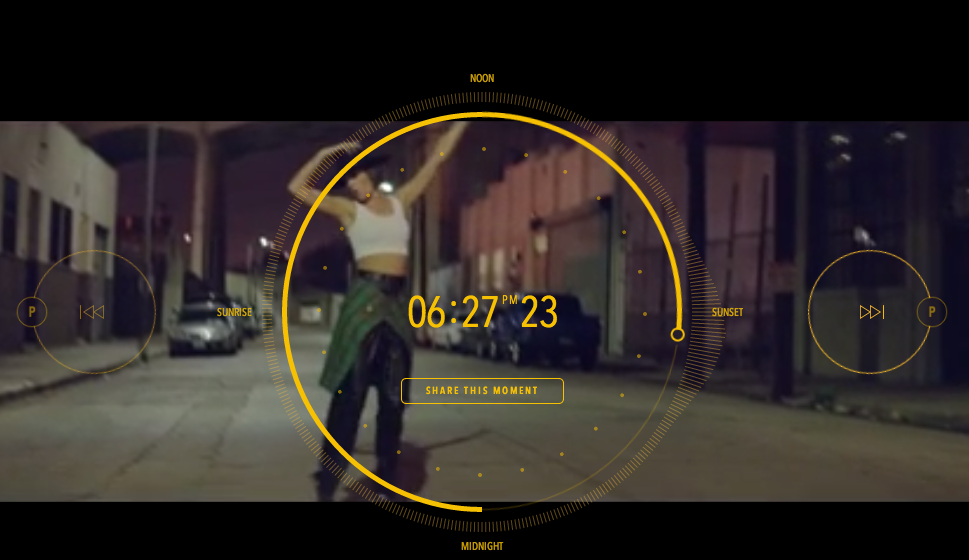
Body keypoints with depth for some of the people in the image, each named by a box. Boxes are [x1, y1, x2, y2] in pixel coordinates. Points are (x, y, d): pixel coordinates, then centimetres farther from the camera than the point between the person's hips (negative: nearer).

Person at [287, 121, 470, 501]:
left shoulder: (401, 201, 14)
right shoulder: (348, 209, 6)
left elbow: (437, 158, 16)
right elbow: (297, 187, 0)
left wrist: (462, 122, 17)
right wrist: (326, 153, 3)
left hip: (398, 300, 4)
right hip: (365, 297, -4)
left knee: (394, 396, 7)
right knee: (350, 391, -8)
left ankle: (387, 482, 14)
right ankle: (327, 484, -5)